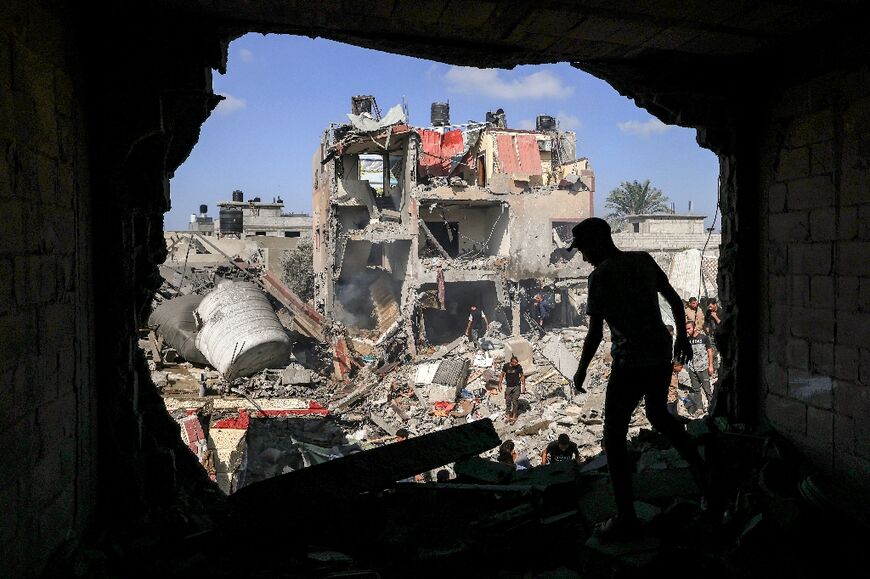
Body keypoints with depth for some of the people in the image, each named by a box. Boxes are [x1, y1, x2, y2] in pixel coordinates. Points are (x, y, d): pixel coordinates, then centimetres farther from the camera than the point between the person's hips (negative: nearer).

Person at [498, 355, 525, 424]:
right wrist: (500, 384, 2)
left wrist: (523, 386, 1)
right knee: (508, 401, 6)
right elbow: (502, 375, 3)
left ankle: (514, 416, 4)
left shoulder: (519, 367, -12)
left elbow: (522, 376, 1)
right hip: (509, 386, 2)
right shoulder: (506, 366, -11)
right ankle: (508, 414, 21)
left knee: (515, 401, -5)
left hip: (517, 386, -2)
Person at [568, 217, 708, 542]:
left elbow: (595, 333, -14)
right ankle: (701, 471, 37)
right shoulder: (644, 260, 7)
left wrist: (581, 370, -1)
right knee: (658, 415, 31)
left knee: (614, 436, 2)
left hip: (630, 364, -8)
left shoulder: (600, 276, -13)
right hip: (662, 354, 8)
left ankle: (626, 518, 6)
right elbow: (675, 301, 13)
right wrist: (682, 337, 26)